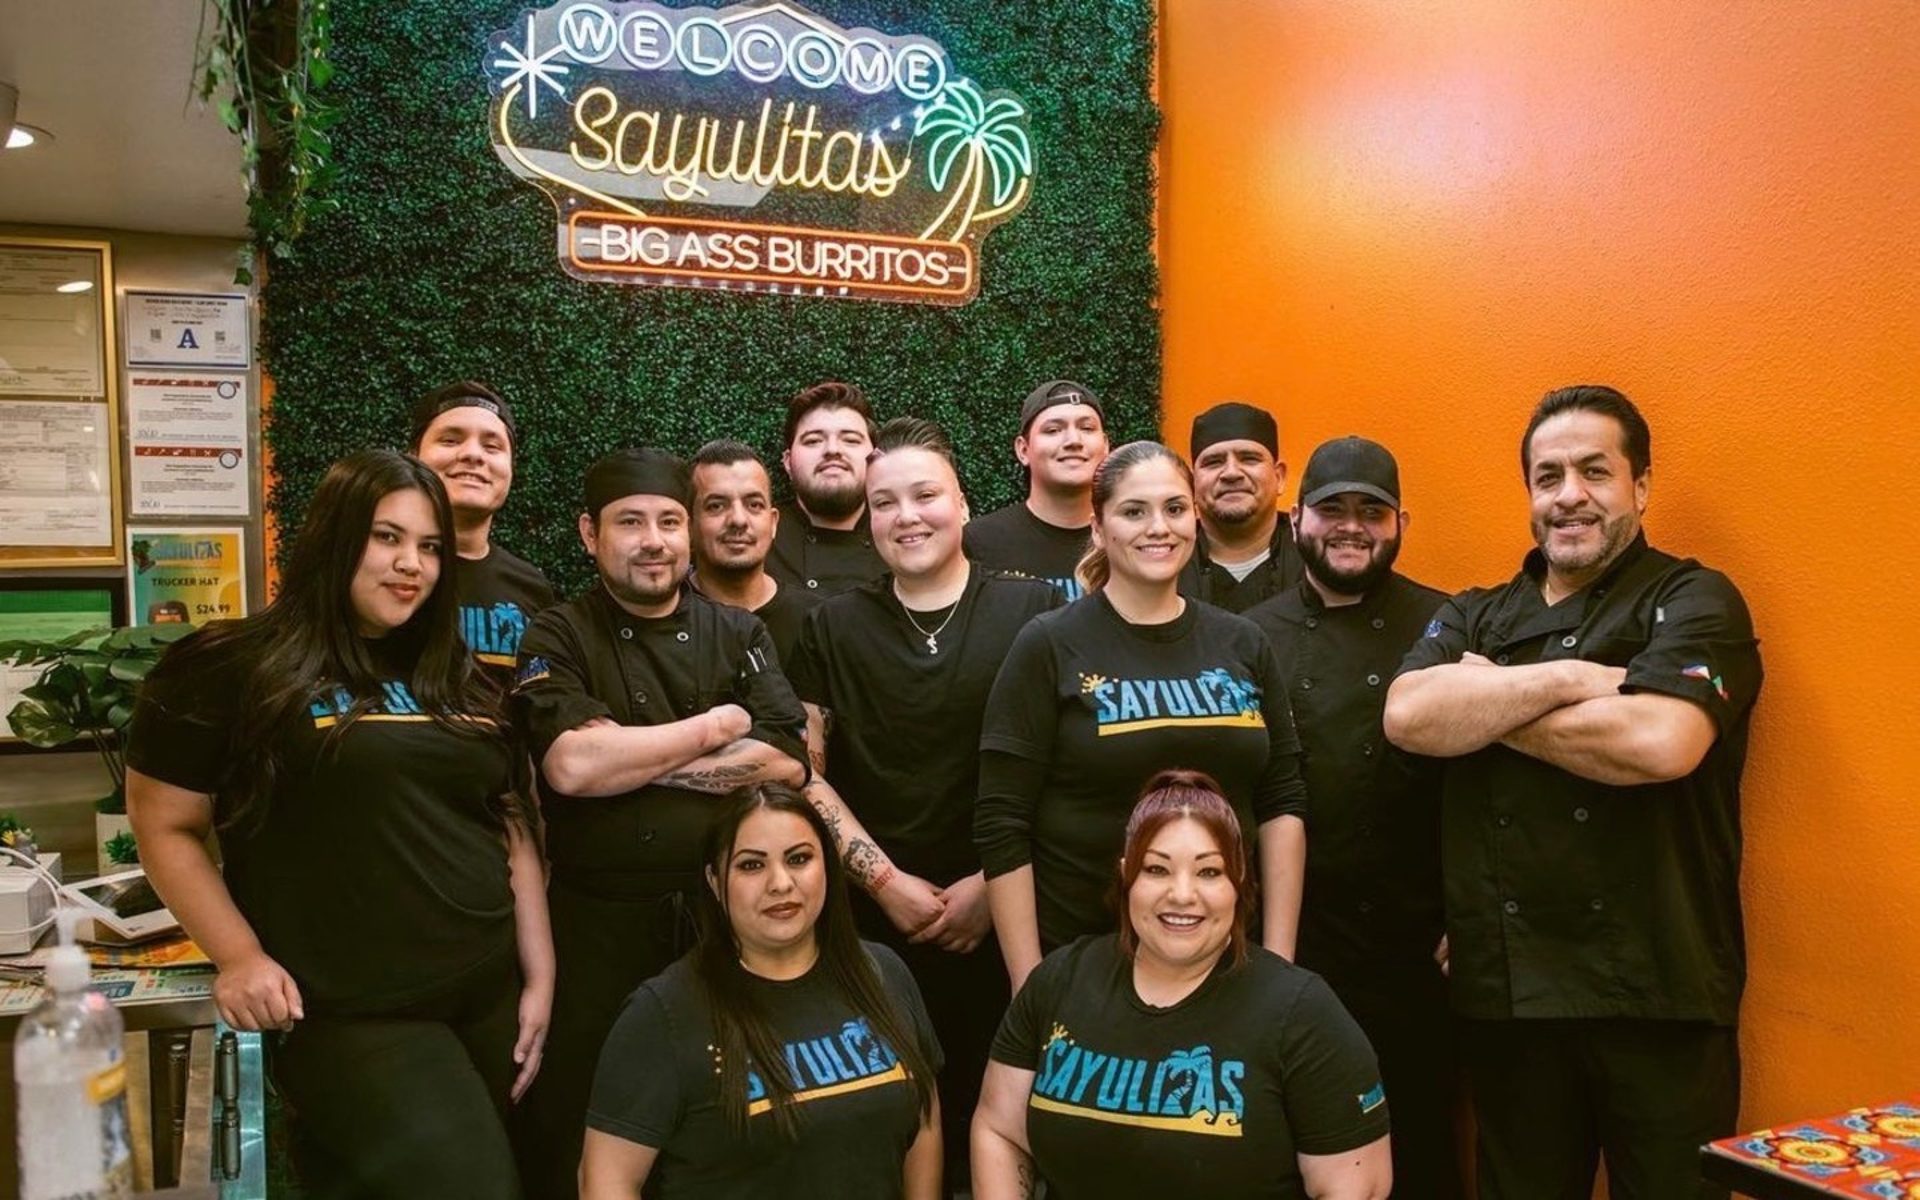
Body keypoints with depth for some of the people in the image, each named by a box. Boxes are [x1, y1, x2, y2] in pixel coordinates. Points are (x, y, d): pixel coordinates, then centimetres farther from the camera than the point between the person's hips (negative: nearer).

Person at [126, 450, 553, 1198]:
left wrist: (539, 975, 10)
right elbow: (165, 827, -2)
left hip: (488, 1002, 6)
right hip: (350, 1019, -6)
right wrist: (239, 957, -11)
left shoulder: (455, 683, 13)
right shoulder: (231, 669, -4)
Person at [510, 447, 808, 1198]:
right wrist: (715, 727, -11)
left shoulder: (739, 636, 7)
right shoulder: (557, 640, -2)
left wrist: (629, 756, -13)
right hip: (598, 923, -2)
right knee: (581, 1137, 10)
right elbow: (572, 767, -19)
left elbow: (785, 762, -7)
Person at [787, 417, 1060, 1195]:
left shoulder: (1032, 612, -1)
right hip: (873, 919, 2)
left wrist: (993, 880, -6)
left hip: (1001, 917, -1)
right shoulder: (833, 628, 7)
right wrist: (888, 881, -4)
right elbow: (805, 771, 4)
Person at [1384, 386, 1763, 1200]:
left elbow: (1659, 742, -20)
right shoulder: (1473, 618, 11)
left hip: (1658, 992, -4)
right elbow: (1408, 718, -9)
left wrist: (1484, 707, -9)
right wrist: (1564, 680, -15)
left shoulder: (1694, 602, -1)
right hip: (1504, 989, 4)